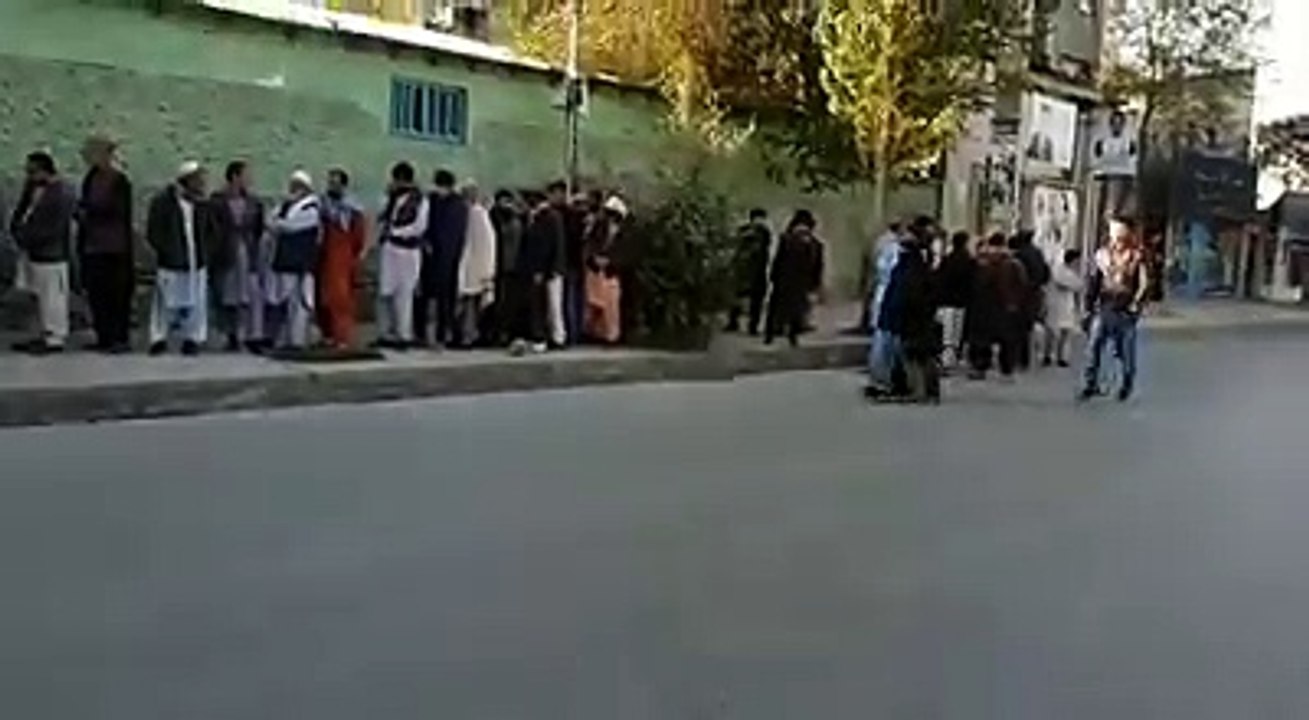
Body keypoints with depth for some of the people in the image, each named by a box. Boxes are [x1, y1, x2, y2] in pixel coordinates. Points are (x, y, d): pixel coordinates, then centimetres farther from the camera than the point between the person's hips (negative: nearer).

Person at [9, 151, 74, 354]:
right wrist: (18, 229, -3)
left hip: (51, 256, -9)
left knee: (52, 298, -1)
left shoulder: (61, 196, -18)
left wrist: (26, 237, -15)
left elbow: (51, 231, -20)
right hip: (33, 252, 9)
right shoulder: (33, 187, 9)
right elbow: (21, 212, 16)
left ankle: (55, 339, 7)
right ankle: (46, 334, 27)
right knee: (41, 297, 17)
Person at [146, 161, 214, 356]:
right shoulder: (163, 202, -6)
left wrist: (204, 251, 5)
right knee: (166, 303, -2)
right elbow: (153, 233, -4)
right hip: (171, 264, -4)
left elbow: (213, 232, 17)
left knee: (195, 303, 4)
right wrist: (168, 252, -8)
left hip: (197, 264, 4)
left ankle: (192, 339, 13)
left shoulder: (202, 205, 6)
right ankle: (159, 338, 7)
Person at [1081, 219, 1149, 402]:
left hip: (1125, 312, -3)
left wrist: (1135, 305, -14)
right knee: (1094, 345, -7)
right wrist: (1089, 308, 10)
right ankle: (1090, 384, -2)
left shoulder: (1137, 256, -3)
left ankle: (1127, 386, 22)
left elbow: (1144, 284, -6)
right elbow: (1093, 283, 12)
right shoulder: (1102, 254, 7)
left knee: (1126, 351, 5)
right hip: (1103, 309, 3)